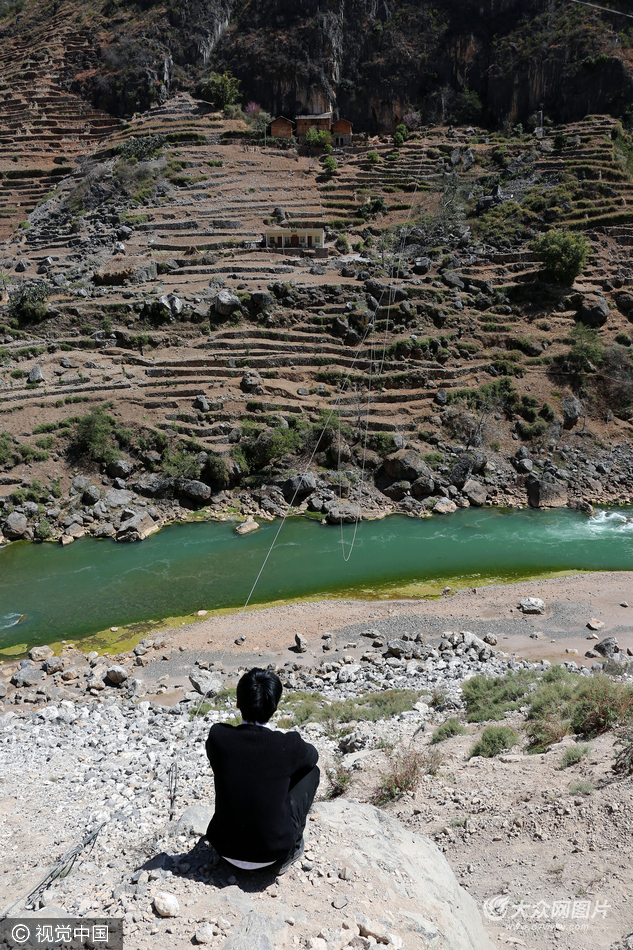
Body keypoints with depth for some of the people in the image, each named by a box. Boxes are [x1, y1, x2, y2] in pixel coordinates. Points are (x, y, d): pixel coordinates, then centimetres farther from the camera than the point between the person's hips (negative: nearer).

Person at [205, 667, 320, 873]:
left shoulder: (217, 736, -16)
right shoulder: (288, 745, -20)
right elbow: (312, 756, 5)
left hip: (225, 849, 3)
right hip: (271, 853, -3)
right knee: (311, 770, 12)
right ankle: (292, 846, 16)